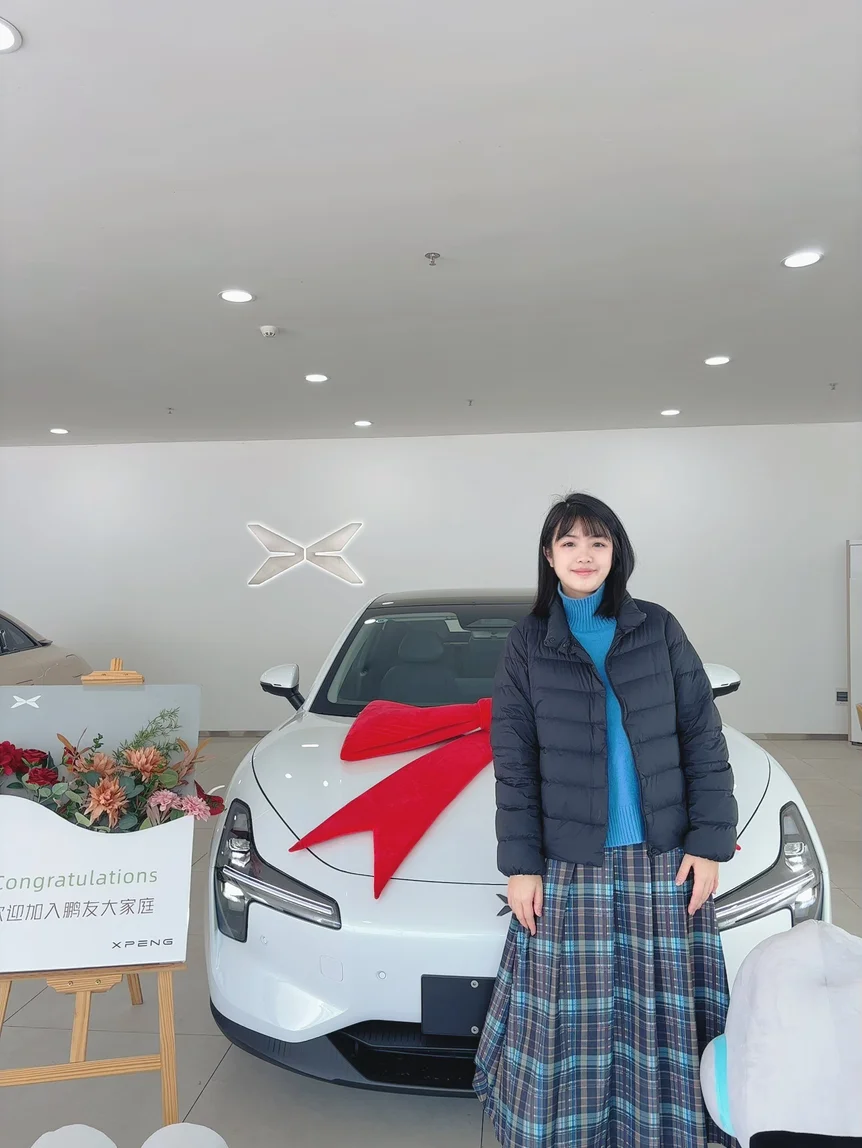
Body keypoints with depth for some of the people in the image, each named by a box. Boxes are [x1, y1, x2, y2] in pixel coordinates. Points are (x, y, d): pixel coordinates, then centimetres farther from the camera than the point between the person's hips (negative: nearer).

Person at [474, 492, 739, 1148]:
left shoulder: (659, 631, 2)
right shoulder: (529, 645, 1)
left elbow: (704, 742, 3)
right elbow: (514, 766, 1)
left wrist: (710, 842, -2)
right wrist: (521, 864, -3)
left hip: (664, 859, 1)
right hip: (569, 865, 0)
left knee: (662, 1019, 9)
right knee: (570, 1022, 5)